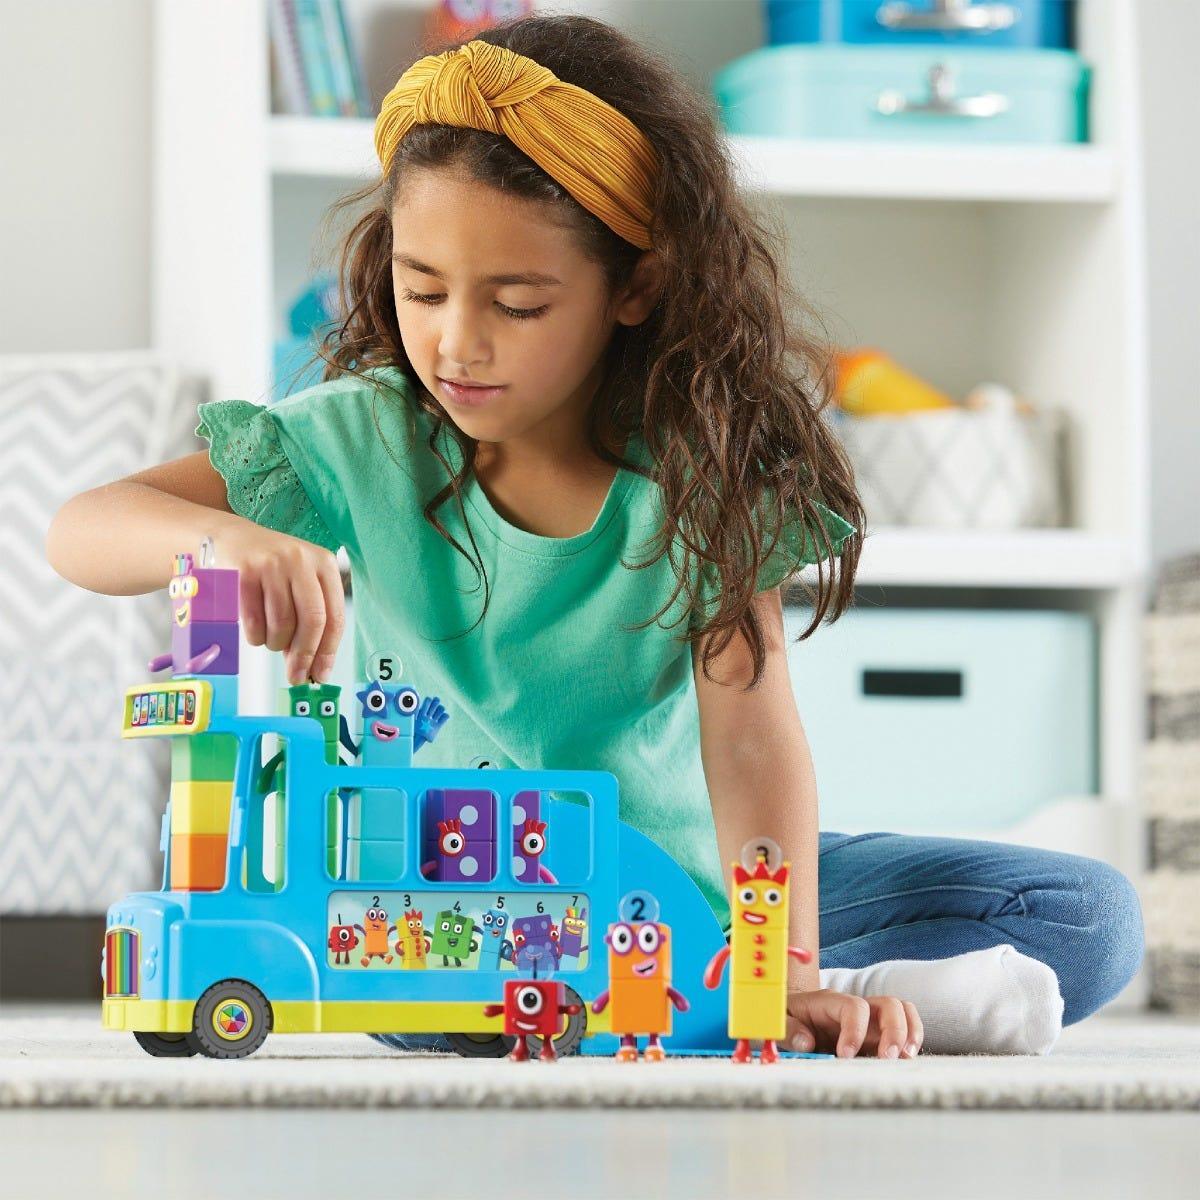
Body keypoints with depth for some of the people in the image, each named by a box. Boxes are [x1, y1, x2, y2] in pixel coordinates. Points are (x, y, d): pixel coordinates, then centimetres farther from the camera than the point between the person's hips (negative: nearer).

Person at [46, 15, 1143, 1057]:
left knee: (1089, 916, -13)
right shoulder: (363, 438, -10)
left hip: (677, 874, -1)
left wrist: (786, 975, -35)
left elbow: (750, 730, -21)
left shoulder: (702, 462, -12)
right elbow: (83, 532, -17)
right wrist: (223, 536, -41)